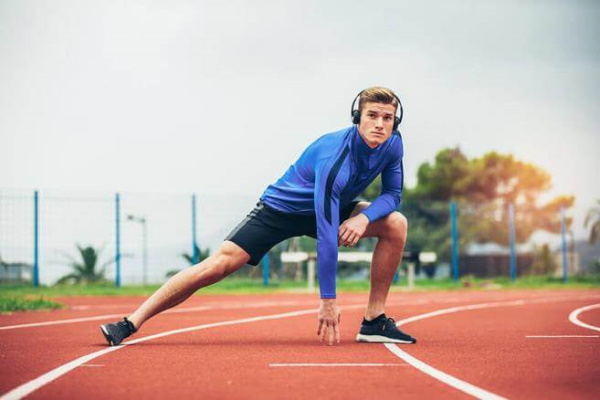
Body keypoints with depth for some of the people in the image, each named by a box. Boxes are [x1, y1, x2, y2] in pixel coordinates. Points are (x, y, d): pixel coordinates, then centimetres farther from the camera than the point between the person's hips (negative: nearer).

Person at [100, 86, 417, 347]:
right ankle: (131, 324, -15)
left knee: (396, 223, -15)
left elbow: (392, 193, -4)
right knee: (219, 264, -19)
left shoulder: (392, 145, -15)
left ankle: (374, 321, -7)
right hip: (280, 208, -6)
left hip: (332, 206, 6)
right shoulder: (334, 157, -36)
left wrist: (364, 216, -29)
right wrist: (328, 301, -38)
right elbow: (326, 233, -38)